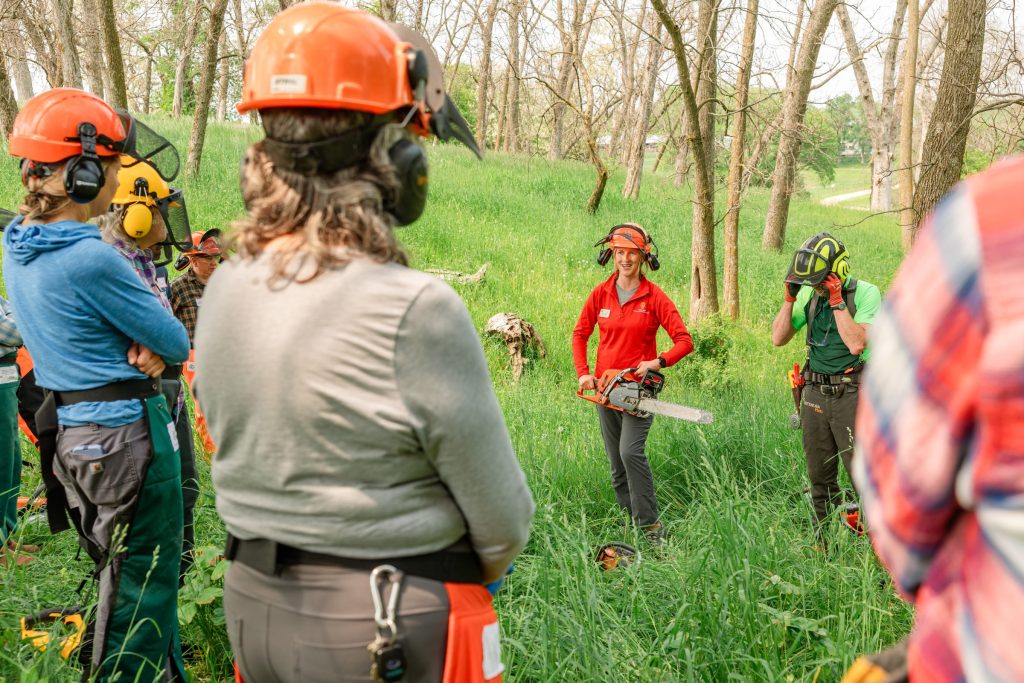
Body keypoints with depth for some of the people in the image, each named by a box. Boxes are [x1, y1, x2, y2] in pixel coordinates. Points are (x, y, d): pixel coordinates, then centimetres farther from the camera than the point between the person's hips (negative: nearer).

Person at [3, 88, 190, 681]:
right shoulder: (92, 259, -24)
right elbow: (178, 342, -15)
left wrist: (140, 348, -6)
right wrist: (156, 347, 5)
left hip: (69, 429, 9)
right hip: (128, 431, -9)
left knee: (120, 571, 21)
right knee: (144, 580, 3)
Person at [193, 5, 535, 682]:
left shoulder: (223, 293, -5)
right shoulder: (417, 312, -24)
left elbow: (248, 461, 6)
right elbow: (502, 518, -14)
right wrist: (483, 569, 7)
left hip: (253, 608, 6)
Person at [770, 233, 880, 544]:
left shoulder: (866, 293, -10)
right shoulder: (809, 294, 6)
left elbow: (856, 344, -22)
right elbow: (779, 338, 6)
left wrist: (837, 301, -20)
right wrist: (789, 298, -4)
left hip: (851, 393, -6)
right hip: (815, 392, 6)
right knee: (820, 479, 12)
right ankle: (824, 546, 22)